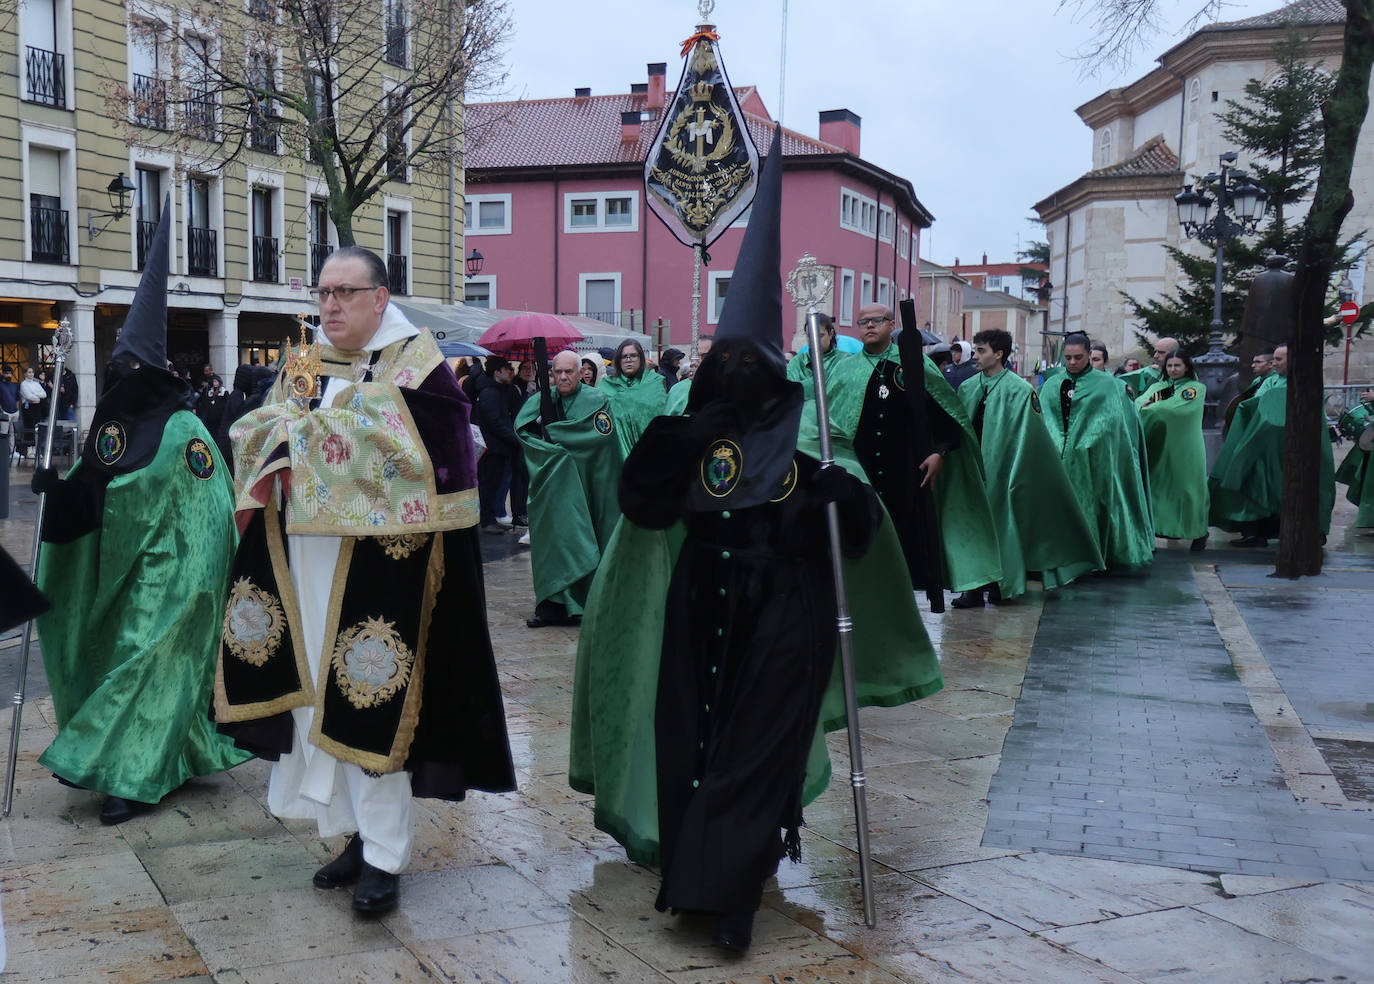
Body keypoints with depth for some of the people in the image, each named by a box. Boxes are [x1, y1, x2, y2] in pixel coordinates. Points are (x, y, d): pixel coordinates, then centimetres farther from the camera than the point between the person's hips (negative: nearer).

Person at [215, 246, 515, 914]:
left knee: (370, 699, -5)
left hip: (376, 561, -6)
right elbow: (253, 435, 10)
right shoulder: (303, 369, 16)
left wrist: (304, 432, -11)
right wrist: (287, 435, -11)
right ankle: (359, 833, 21)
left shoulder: (413, 362, -4)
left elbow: (391, 442, -19)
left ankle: (385, 857, 5)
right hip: (304, 563, 6)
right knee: (321, 698, 9)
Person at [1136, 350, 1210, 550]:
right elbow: (1140, 402, -4)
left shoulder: (1196, 388, 1)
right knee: (1157, 487, -1)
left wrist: (1149, 409, -16)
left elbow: (1178, 408, -16)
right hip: (1160, 447, 4)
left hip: (1186, 449, -3)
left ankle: (1199, 532, 14)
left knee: (1187, 487, 0)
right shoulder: (1157, 387, 14)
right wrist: (1139, 405, -27)